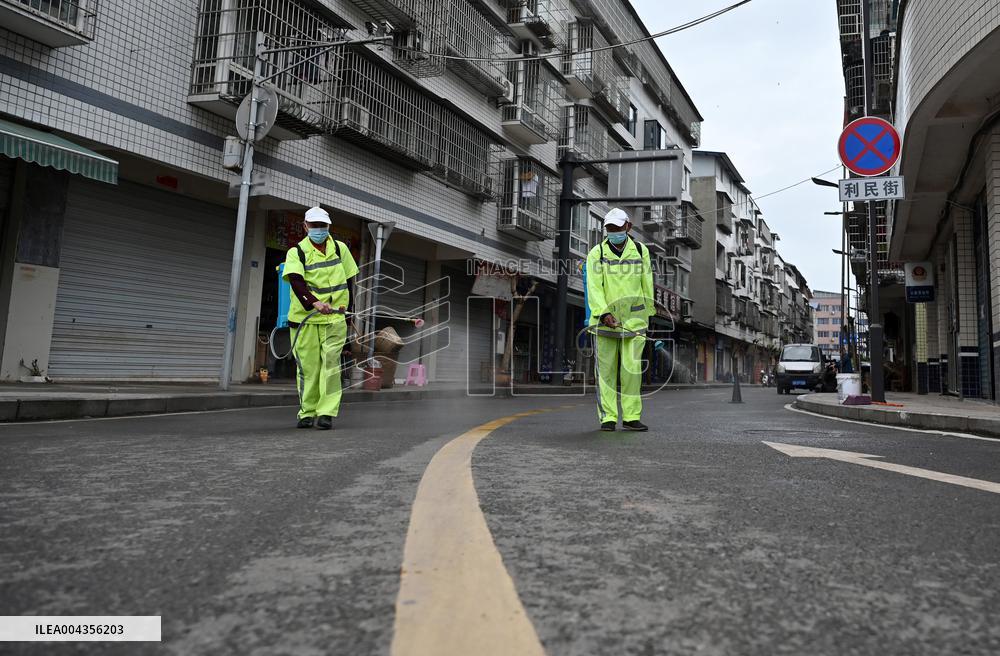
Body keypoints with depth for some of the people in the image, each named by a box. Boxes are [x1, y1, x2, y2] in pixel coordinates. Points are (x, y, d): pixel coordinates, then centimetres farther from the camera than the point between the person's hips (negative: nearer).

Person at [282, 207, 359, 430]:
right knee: (307, 366, 2)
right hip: (304, 317, -1)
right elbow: (296, 281, -16)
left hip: (334, 317, 1)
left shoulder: (340, 248, 11)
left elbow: (348, 280, 19)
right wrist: (314, 303, -31)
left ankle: (326, 413, -4)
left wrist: (348, 307, 12)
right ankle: (307, 412, 15)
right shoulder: (296, 252, 1)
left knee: (330, 363, -8)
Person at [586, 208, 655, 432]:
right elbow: (593, 287, -8)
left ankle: (631, 417, 3)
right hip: (605, 318, -1)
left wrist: (648, 313, 14)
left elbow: (647, 285, 12)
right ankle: (608, 418, 6)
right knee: (606, 369, 1)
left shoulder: (640, 251, 8)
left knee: (632, 368, -3)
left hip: (634, 319, 1)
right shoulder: (596, 253, 1)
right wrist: (603, 313, -21)